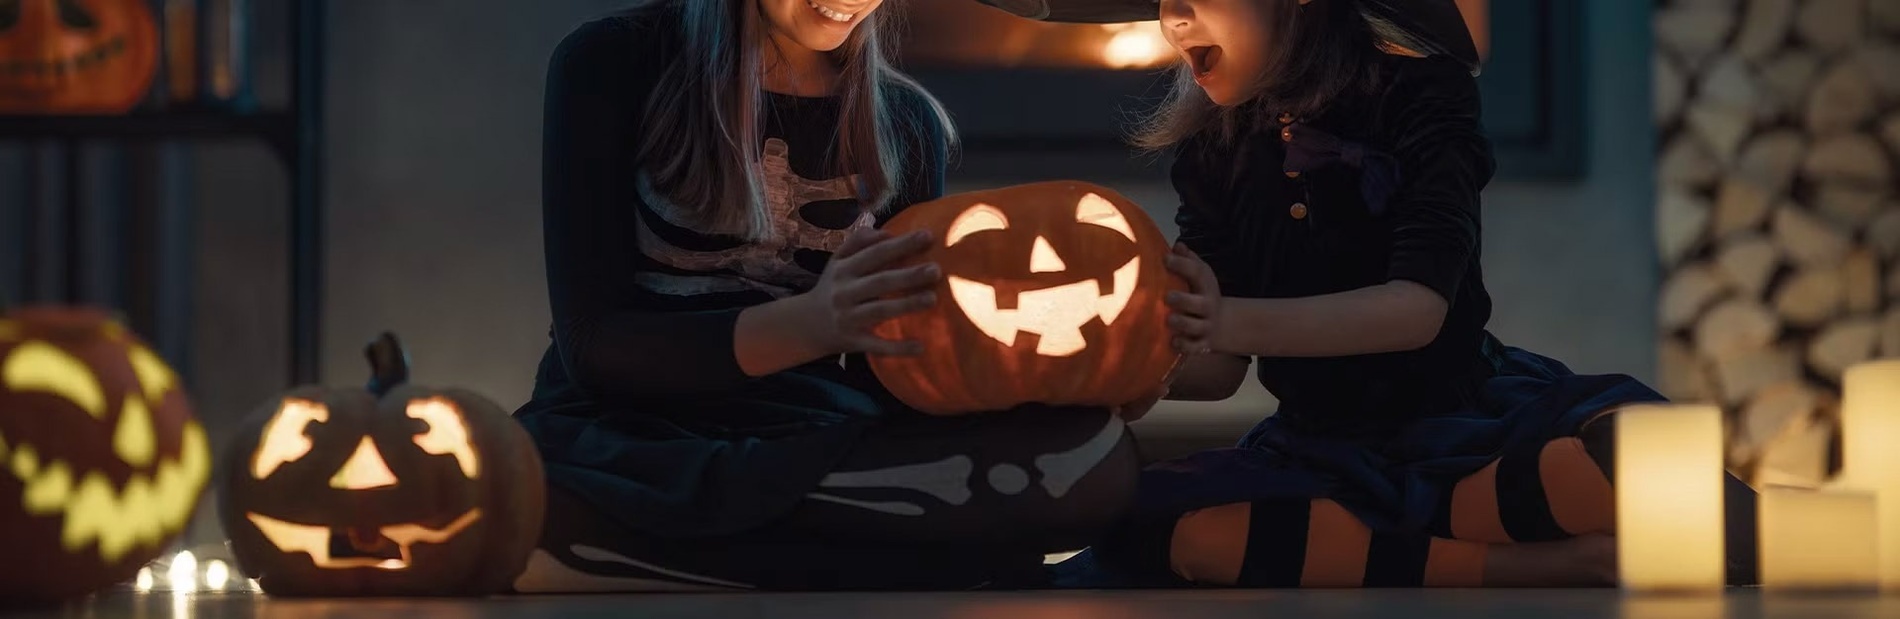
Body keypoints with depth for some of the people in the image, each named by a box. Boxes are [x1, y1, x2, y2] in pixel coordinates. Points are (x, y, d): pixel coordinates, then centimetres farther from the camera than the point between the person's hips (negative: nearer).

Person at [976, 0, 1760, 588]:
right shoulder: (1214, 148, 4)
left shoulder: (1415, 86, -9)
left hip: (1473, 427, -4)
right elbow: (1216, 372, 5)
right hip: (1321, 455, 5)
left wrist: (1238, 321, -33)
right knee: (1146, 521, -30)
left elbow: (1420, 307, -19)